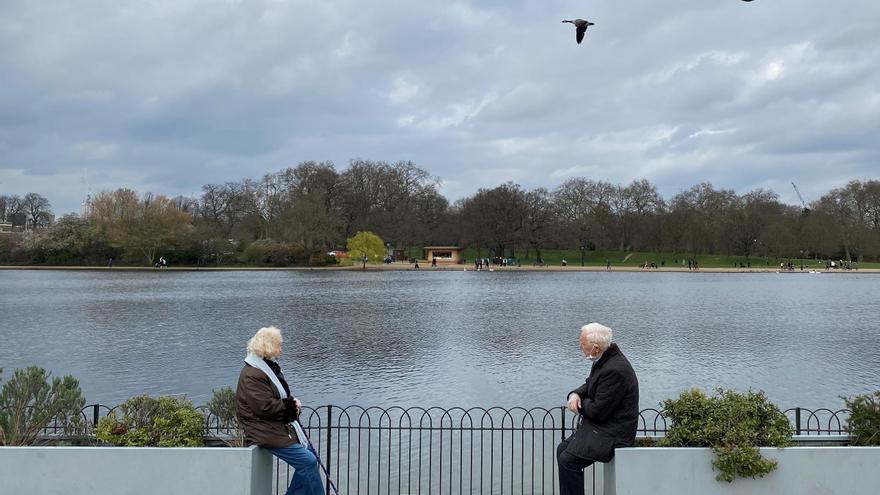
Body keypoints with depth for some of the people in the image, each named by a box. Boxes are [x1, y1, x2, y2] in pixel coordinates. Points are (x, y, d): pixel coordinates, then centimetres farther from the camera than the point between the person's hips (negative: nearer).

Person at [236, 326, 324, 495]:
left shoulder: (270, 367, 16)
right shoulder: (251, 375, -17)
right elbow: (265, 407, -24)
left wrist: (293, 403, 2)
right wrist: (292, 405, -11)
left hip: (281, 428, 10)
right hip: (268, 433, -10)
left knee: (305, 462, 6)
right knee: (308, 461, -14)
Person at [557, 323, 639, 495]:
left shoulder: (615, 370, -28)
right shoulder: (605, 358, 2)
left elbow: (597, 411, -25)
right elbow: (590, 385, 18)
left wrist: (579, 404, -5)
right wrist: (575, 394, -4)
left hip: (612, 434, -10)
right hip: (601, 425, 10)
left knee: (567, 460, -16)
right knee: (562, 449, 15)